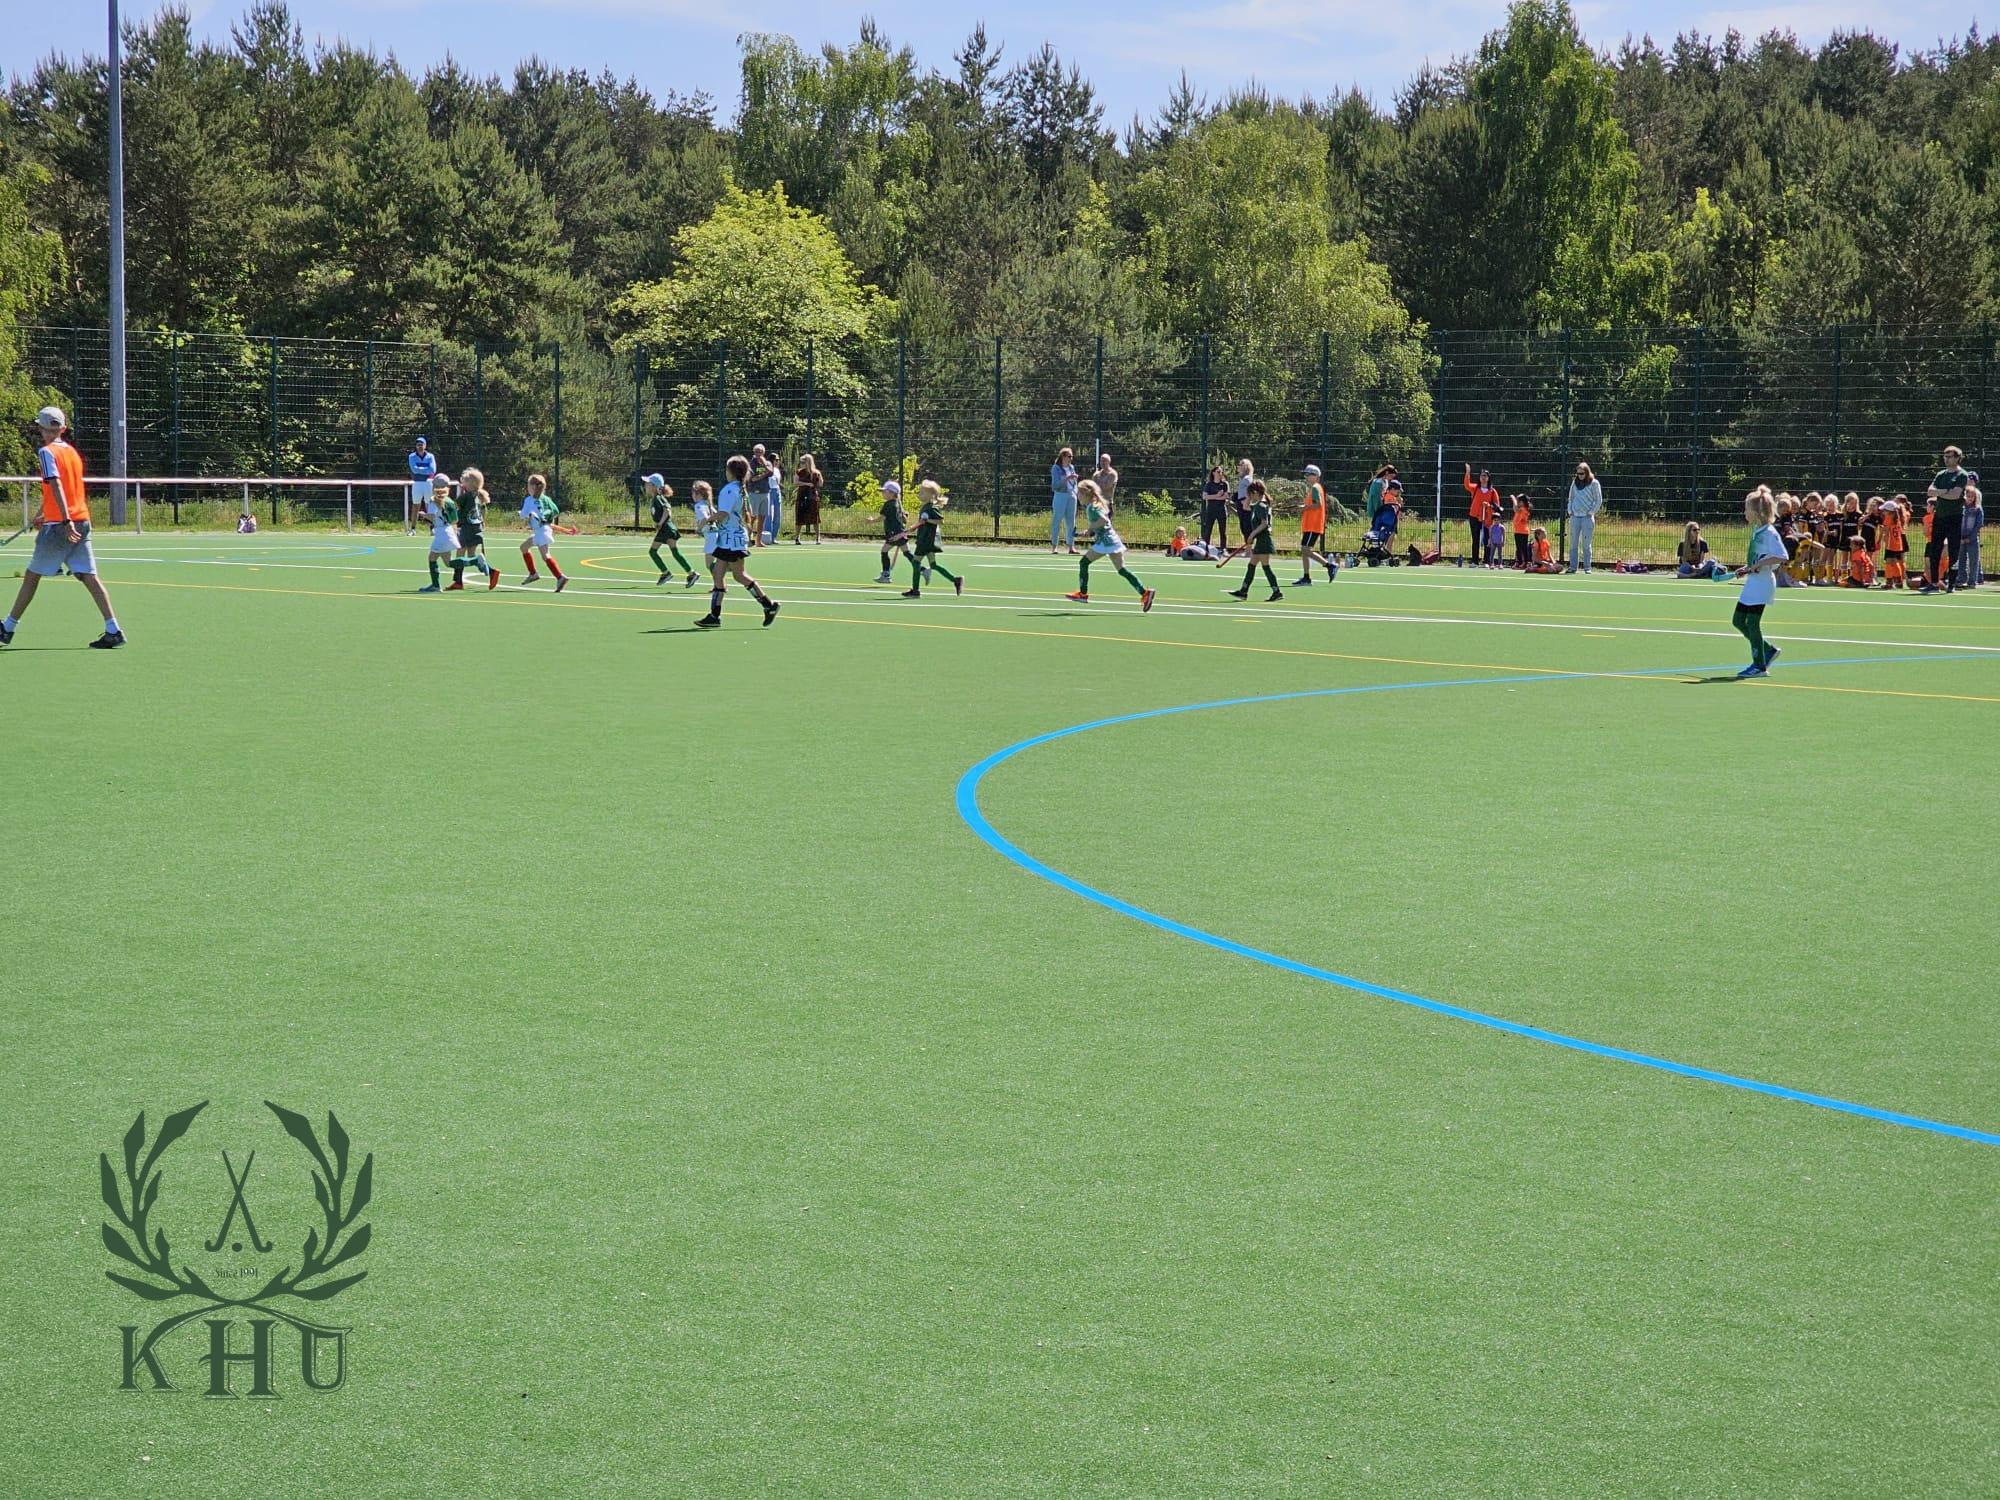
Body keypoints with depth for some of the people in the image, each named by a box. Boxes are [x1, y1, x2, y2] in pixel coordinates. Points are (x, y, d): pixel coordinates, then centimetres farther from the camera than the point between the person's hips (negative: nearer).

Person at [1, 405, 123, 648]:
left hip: (59, 525, -6)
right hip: (82, 522, 6)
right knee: (89, 576, -1)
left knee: (32, 575, 6)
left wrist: (66, 522, -28)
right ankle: (113, 631, -12)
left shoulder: (46, 452, -7)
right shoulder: (73, 452, 15)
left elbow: (57, 487, -20)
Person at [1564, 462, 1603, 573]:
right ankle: (1573, 567, 8)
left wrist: (1591, 512, -7)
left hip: (1587, 517, -4)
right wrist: (1570, 511, 7)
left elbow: (1598, 500, -1)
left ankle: (1587, 567, 2)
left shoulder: (1594, 483, -2)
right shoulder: (1575, 482, 11)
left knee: (1586, 544, -2)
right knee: (1573, 544, 4)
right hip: (1575, 516, 4)